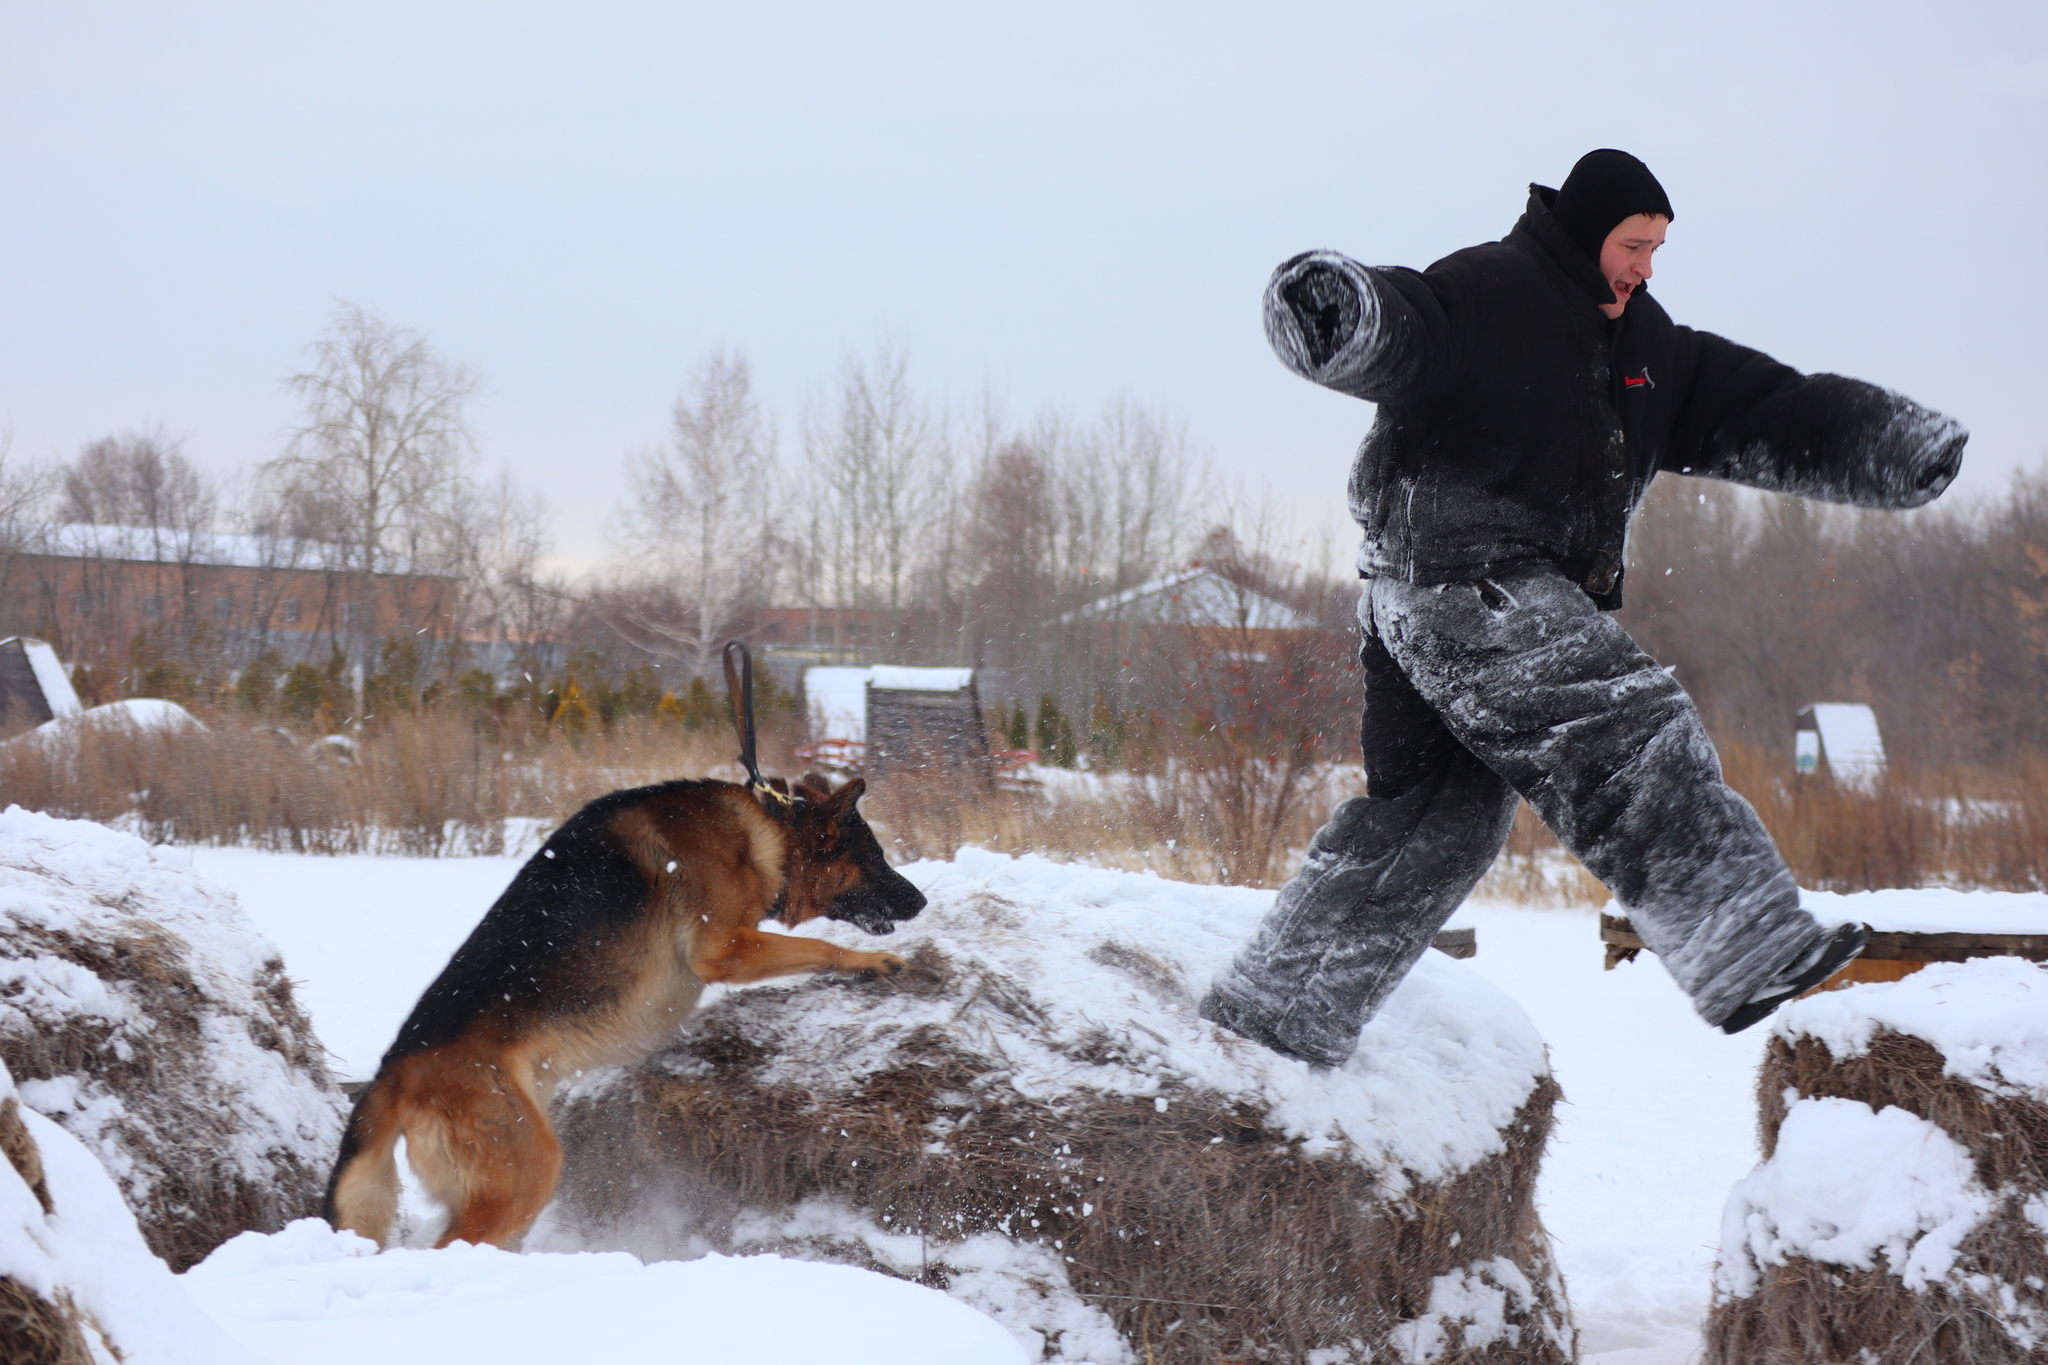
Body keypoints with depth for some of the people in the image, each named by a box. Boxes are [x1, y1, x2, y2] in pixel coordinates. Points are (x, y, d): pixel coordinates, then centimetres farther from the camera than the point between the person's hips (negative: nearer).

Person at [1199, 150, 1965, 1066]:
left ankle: (1281, 1004, 17)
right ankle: (1744, 957, -28)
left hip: (1530, 600, 10)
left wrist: (1896, 448, 8)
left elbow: (1765, 411, 18)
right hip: (1454, 572, -10)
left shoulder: (1646, 345, 19)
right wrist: (1337, 311, -50)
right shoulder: (1484, 294, -8)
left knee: (1436, 819, 10)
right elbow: (1397, 333, -25)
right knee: (1630, 739, -20)